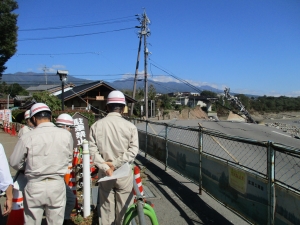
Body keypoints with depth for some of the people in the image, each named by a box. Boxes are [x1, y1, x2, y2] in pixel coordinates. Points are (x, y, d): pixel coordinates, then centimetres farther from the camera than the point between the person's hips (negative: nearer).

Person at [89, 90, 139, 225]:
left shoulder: (96, 125, -1)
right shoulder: (130, 126, -8)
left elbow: (93, 150, -7)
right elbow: (133, 150, -14)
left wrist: (105, 167, -12)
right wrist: (116, 163, -14)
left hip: (104, 173, 2)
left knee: (106, 208, 15)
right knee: (124, 208, 12)